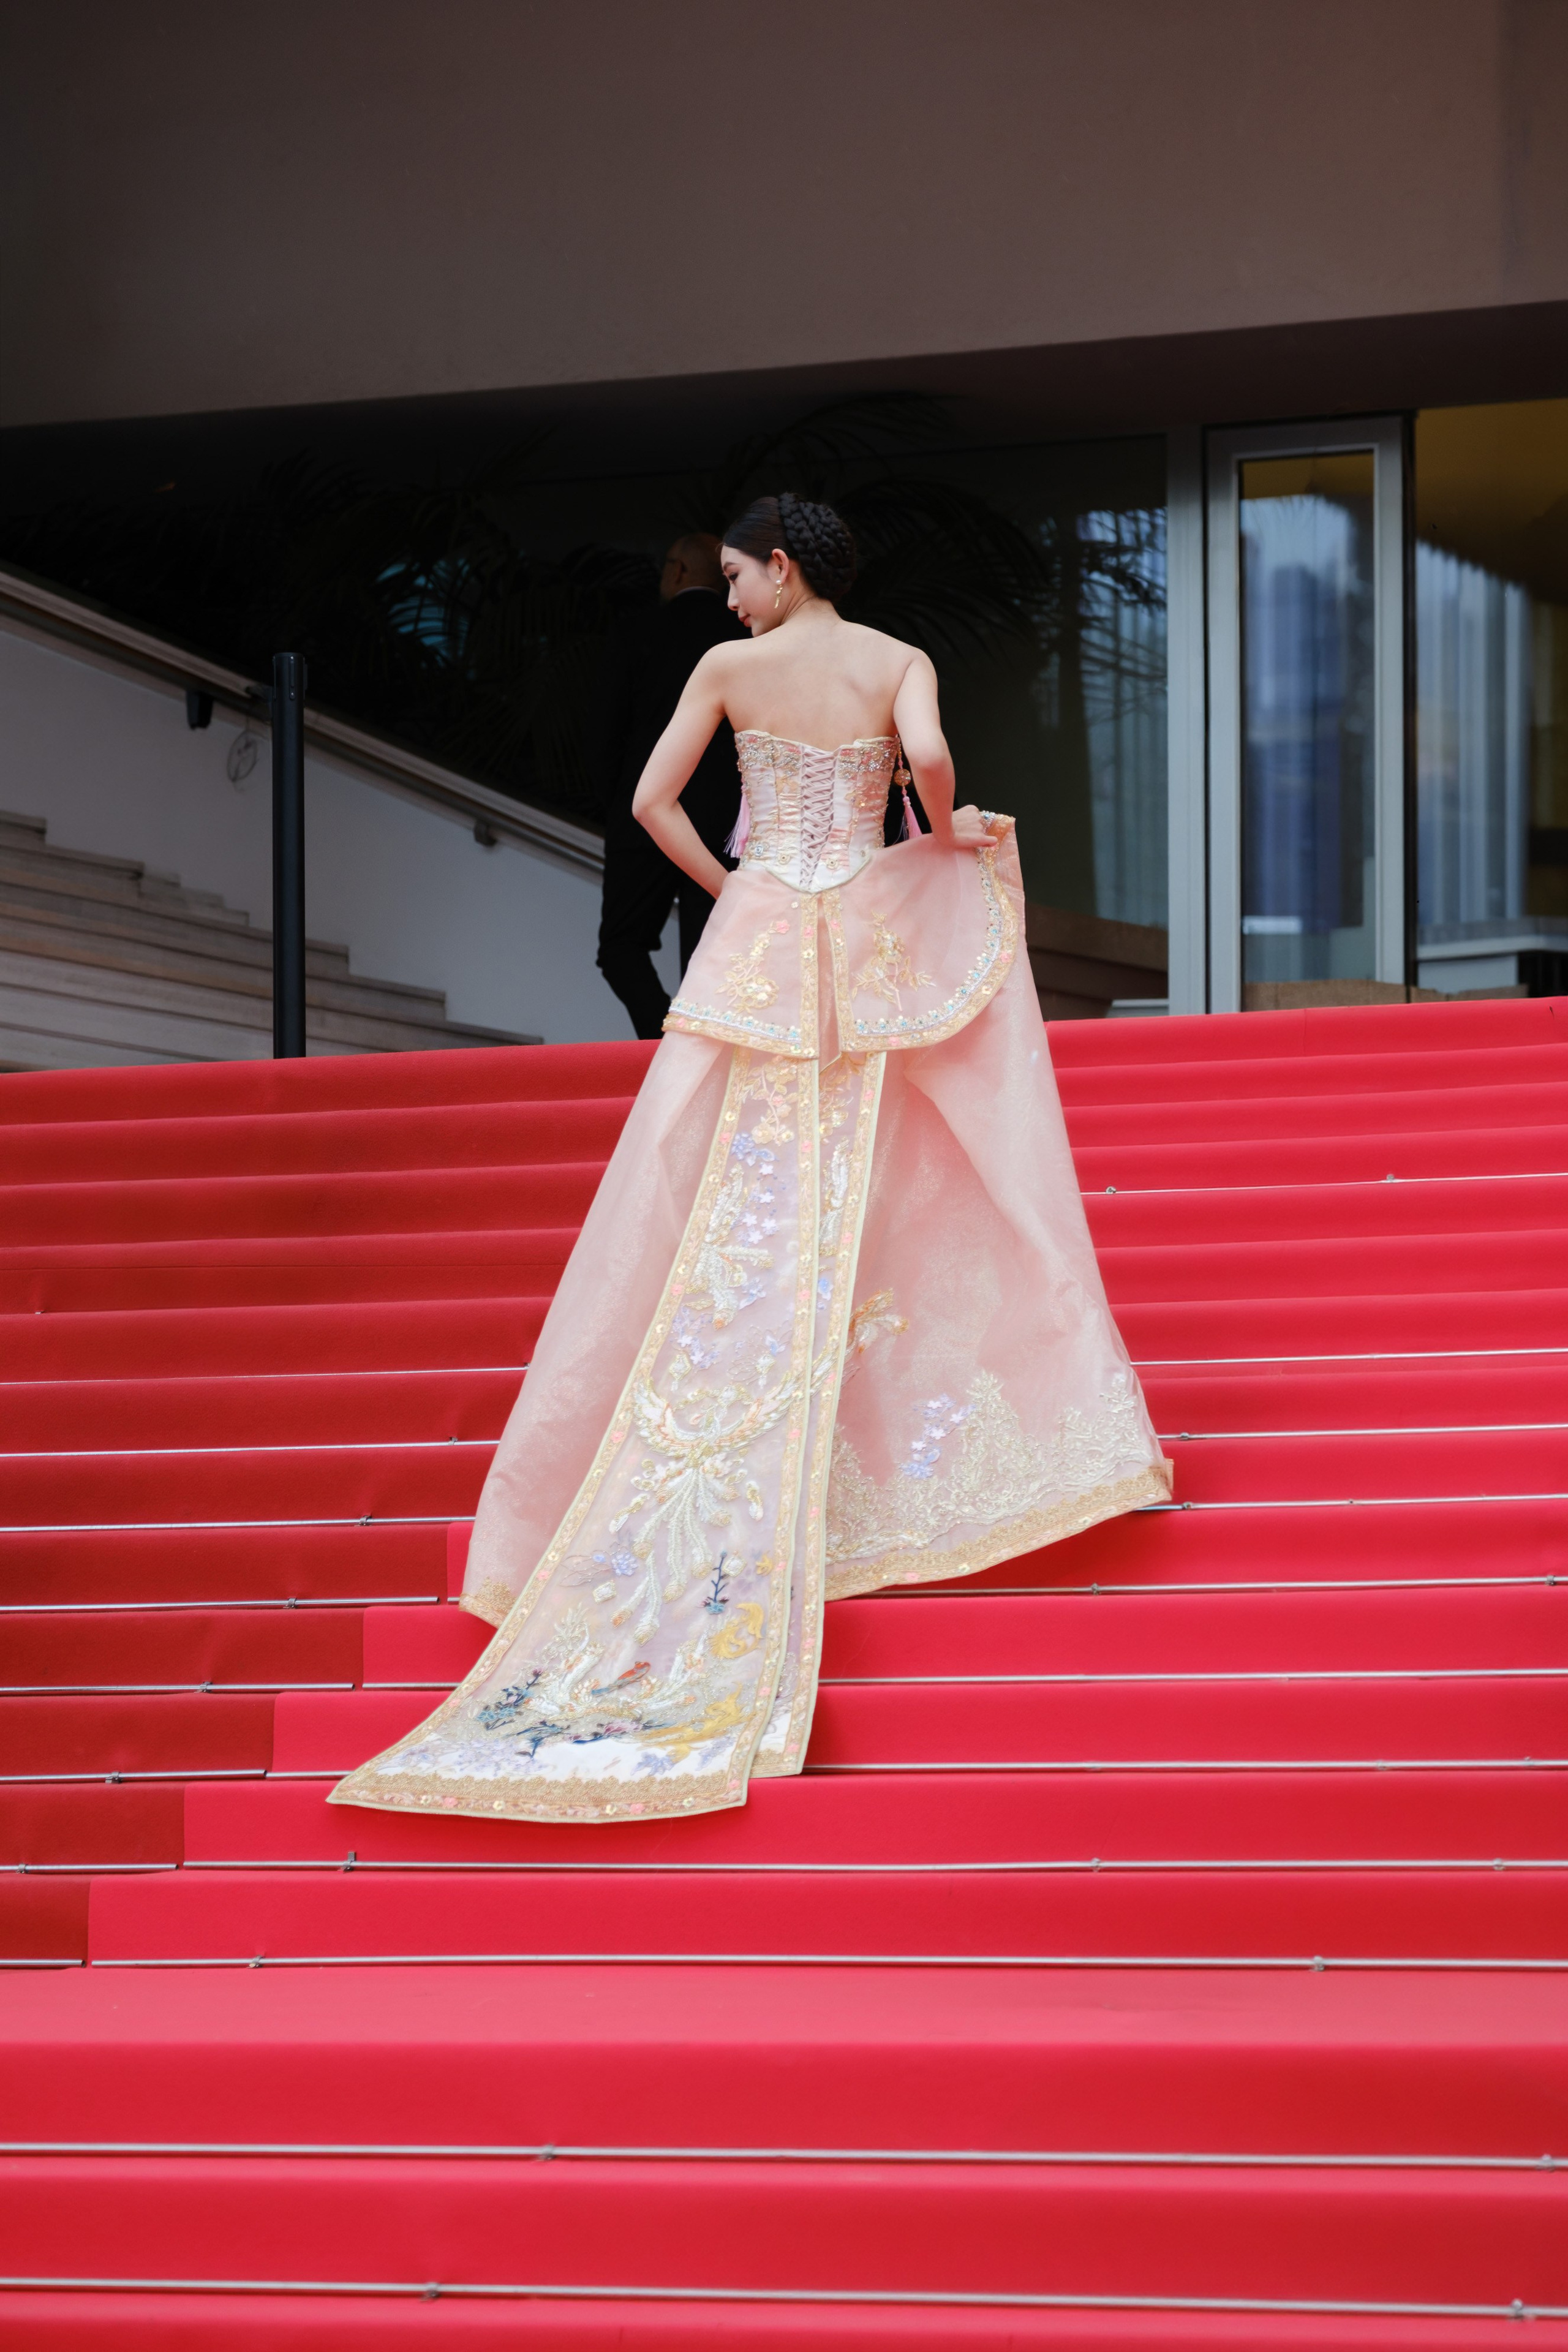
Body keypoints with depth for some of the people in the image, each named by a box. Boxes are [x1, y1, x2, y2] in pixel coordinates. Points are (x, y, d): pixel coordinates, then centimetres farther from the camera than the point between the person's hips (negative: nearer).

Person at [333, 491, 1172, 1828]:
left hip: (758, 937, -1)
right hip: (874, 938, 1)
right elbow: (928, 758, -17)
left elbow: (653, 799, 0)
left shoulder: (731, 670, 2)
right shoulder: (899, 663, 2)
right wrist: (947, 832, 3)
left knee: (727, 1203, 2)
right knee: (883, 1195, 8)